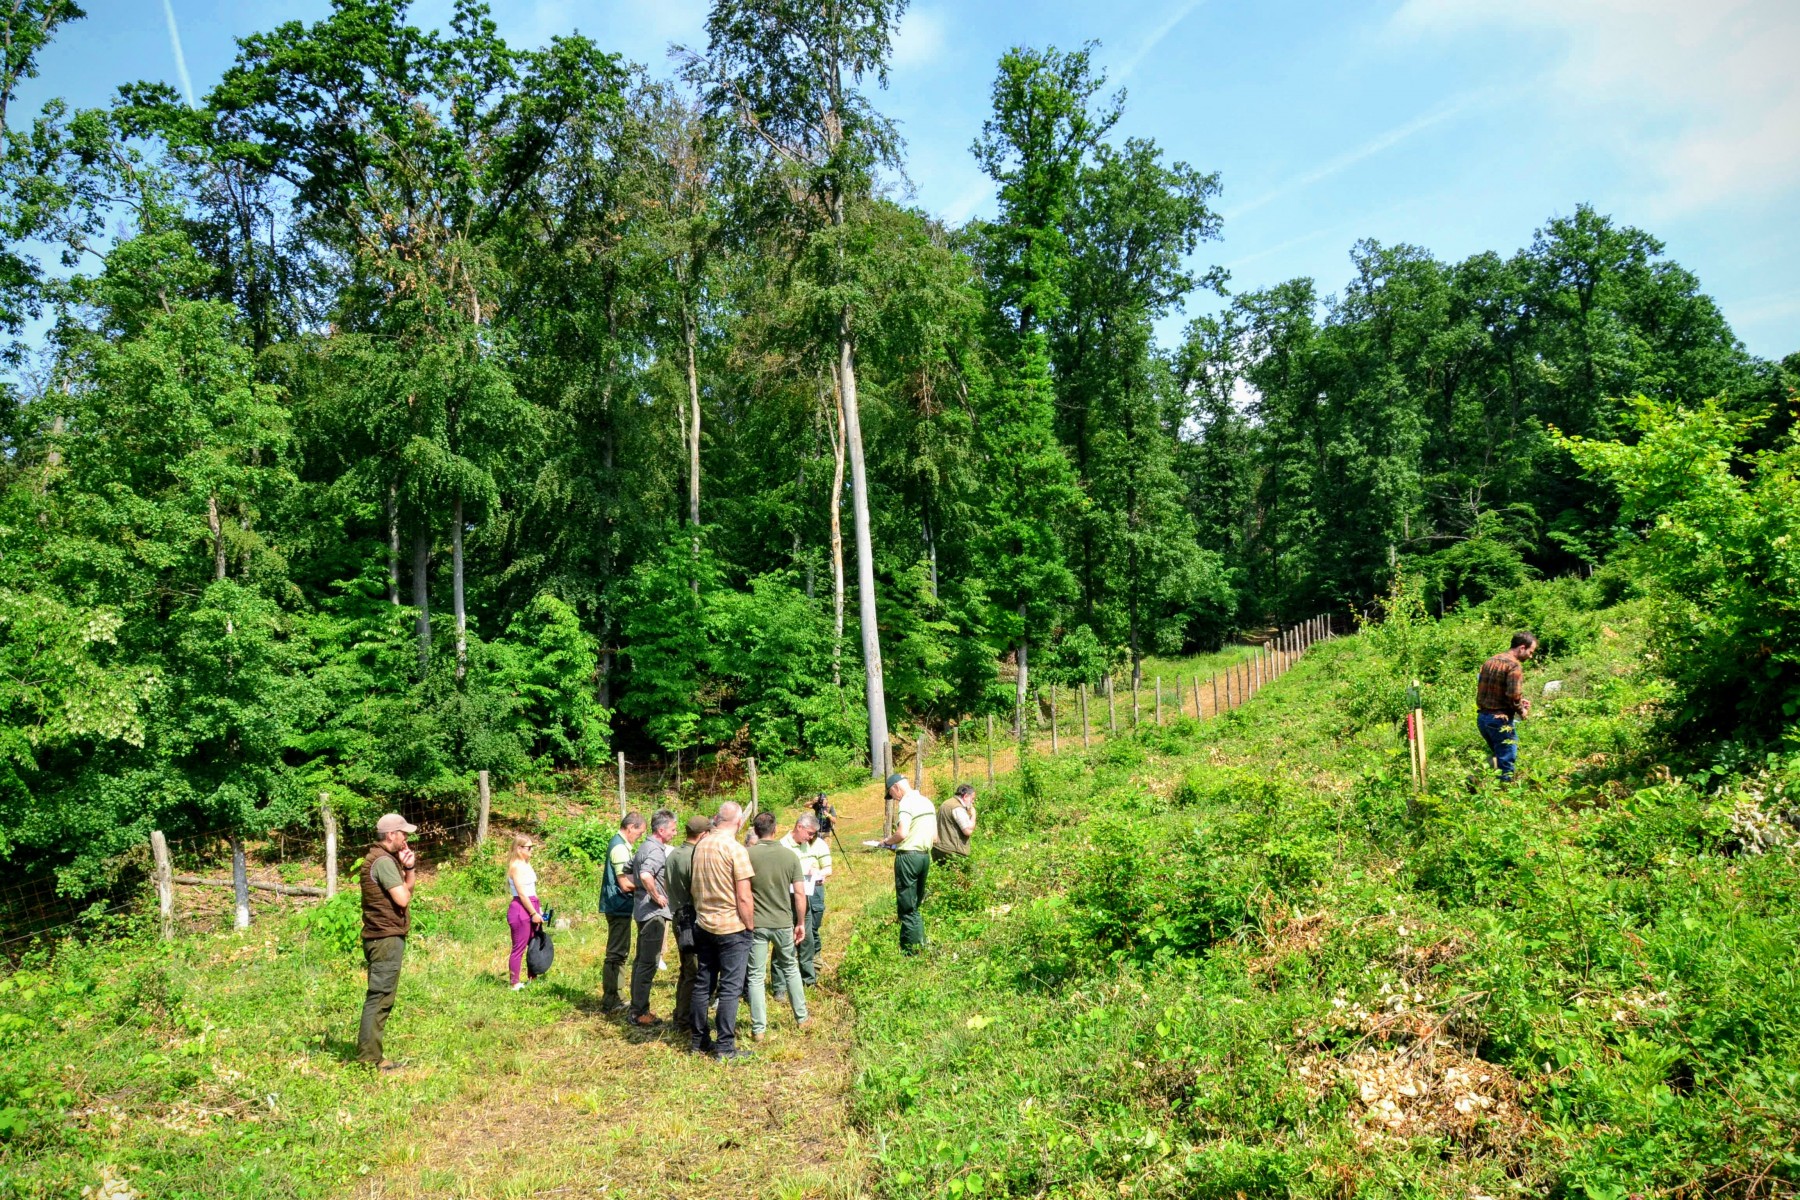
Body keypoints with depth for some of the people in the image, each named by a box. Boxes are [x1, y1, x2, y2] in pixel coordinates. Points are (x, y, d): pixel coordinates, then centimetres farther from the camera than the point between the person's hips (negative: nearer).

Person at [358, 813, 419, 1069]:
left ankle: (370, 1055, 22)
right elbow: (402, 899, -21)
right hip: (387, 939, -11)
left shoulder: (383, 858, 16)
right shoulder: (384, 861, -17)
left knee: (380, 997, 16)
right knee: (380, 997, -8)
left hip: (384, 937, 11)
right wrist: (404, 881, -3)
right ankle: (369, 1058, -6)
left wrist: (409, 868, 2)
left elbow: (407, 890, 16)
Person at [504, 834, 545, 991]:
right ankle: (515, 984, 0)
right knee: (519, 948, -4)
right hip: (521, 909, -9)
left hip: (531, 908, 9)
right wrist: (533, 913, -15)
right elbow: (521, 893, -16)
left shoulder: (526, 865, 16)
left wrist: (538, 909, 14)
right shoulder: (516, 866, -13)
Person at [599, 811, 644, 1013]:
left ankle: (612, 999, 23)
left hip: (617, 907, 10)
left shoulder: (618, 844, 14)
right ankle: (609, 1002, 1)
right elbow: (626, 884, -22)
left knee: (618, 954, 16)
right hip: (620, 906, -10)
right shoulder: (620, 848, -18)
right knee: (616, 955, -4)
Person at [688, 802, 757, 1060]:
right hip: (732, 927, -6)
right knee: (730, 988, 0)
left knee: (702, 984, 14)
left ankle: (699, 1039, 22)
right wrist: (750, 927, -5)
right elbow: (744, 898, -16)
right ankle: (725, 1047, 2)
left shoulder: (700, 845, 4)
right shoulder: (735, 849, -16)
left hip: (703, 925, 7)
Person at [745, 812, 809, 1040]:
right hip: (783, 922, 2)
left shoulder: (747, 855, -9)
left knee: (756, 976, 6)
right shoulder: (790, 855, -3)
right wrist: (800, 923, 6)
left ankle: (759, 1029, 8)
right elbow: (799, 893, -4)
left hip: (756, 924, -2)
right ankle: (801, 1018, 28)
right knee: (791, 968, 21)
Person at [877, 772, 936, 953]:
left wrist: (887, 841, -3)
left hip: (908, 856, -9)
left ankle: (911, 950, 1)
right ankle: (921, 943, 17)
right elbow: (934, 835, 16)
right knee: (915, 905, 17)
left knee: (907, 908, -1)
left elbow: (902, 833, -23)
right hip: (925, 855, 9)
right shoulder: (927, 802, 13)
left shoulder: (906, 803, -13)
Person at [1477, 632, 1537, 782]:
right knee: (1506, 763, 1)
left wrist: (1518, 702, 16)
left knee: (1498, 757, 21)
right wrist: (1522, 711, -3)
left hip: (1482, 717, 8)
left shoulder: (1490, 661, 13)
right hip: (1500, 719, -8)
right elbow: (1514, 695, -23)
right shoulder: (1514, 665, -14)